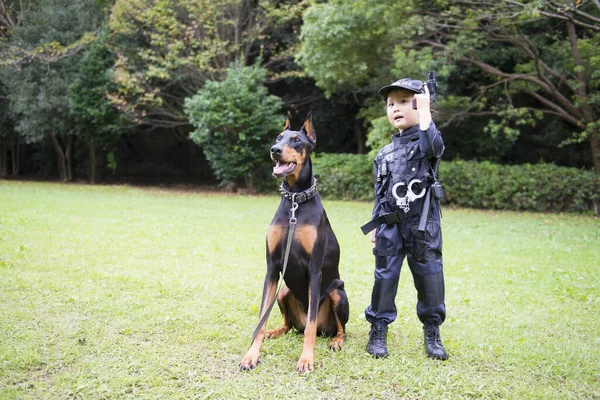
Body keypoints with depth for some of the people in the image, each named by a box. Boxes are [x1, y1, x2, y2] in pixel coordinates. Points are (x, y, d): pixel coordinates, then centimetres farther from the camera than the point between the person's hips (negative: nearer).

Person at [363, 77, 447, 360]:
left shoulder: (425, 139, 0)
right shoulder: (385, 153, 14)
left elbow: (434, 147, -27)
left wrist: (424, 109, -21)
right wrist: (375, 226, 14)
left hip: (423, 225, -3)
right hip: (390, 225, 4)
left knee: (429, 276, 3)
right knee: (385, 276, 4)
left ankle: (432, 333, 17)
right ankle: (378, 330, 15)